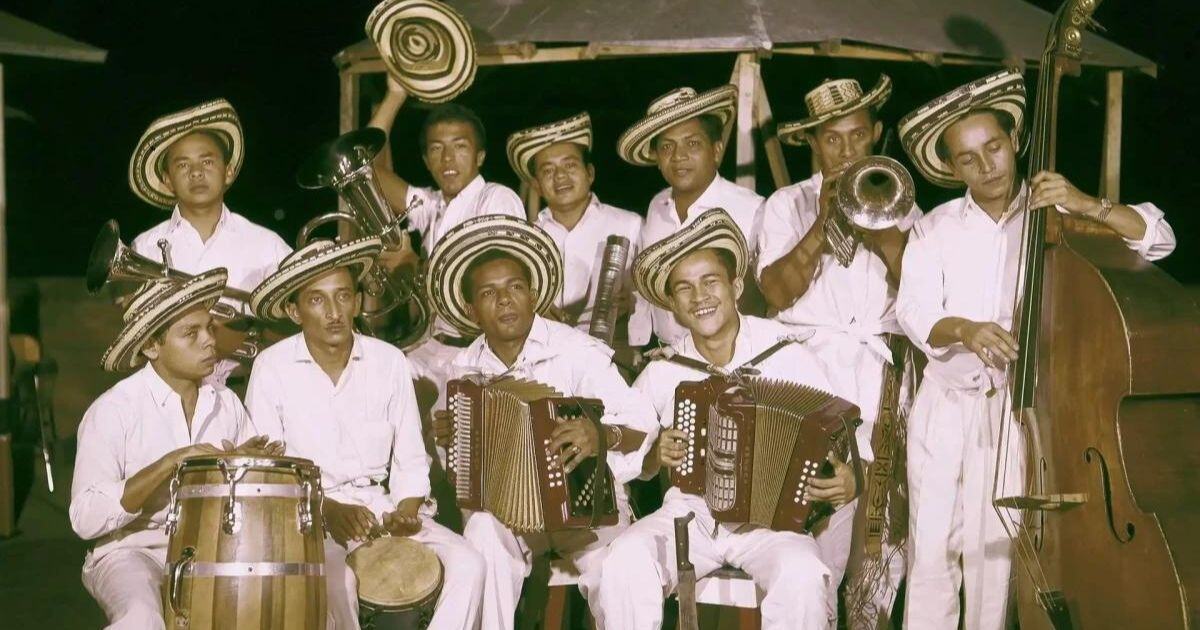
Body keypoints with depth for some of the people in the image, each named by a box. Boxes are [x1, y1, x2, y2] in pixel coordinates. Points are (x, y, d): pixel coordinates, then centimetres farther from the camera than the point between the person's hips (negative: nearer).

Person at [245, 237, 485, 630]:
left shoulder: (389, 362, 4)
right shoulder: (272, 368, -5)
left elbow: (410, 462, 8)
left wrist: (407, 511, -11)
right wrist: (328, 511, -18)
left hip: (382, 506, 4)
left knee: (467, 564, -19)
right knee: (336, 577, -35)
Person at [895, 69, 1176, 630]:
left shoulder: (1057, 215, 3)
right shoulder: (935, 230, 3)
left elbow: (1159, 239, -3)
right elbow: (916, 317, -10)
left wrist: (1088, 205, -18)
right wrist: (962, 329, -31)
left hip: (1019, 413, -1)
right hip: (946, 409, 1)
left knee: (996, 555, -1)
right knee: (931, 552, 1)